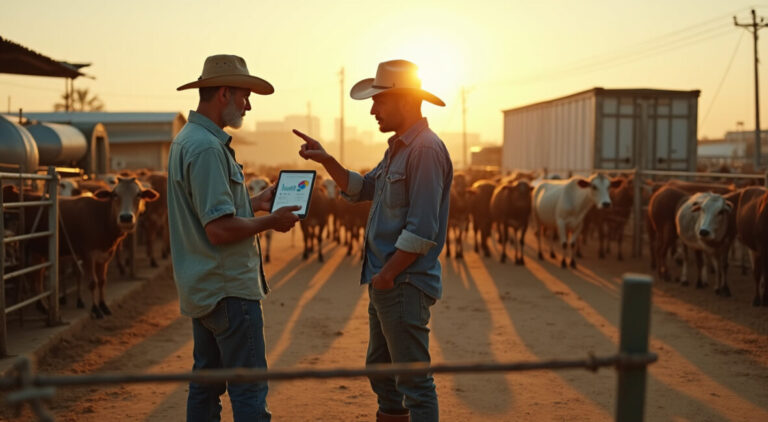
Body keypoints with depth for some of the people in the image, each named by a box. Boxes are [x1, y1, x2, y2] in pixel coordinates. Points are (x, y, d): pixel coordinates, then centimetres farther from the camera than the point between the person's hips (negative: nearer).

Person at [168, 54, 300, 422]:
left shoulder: (186, 140, 13)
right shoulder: (207, 148, -20)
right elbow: (220, 229, -24)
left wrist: (256, 202, 18)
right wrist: (271, 222, -12)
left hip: (202, 290, 11)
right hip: (229, 289, -10)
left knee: (206, 382, 16)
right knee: (249, 390, -5)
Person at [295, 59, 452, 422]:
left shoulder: (426, 149, -18)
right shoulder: (398, 148, 14)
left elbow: (421, 230, -23)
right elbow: (361, 189, 22)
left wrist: (387, 275, -18)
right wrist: (325, 160, 8)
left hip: (405, 284, -10)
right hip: (384, 282, 10)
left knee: (414, 378, -2)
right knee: (380, 369, 21)